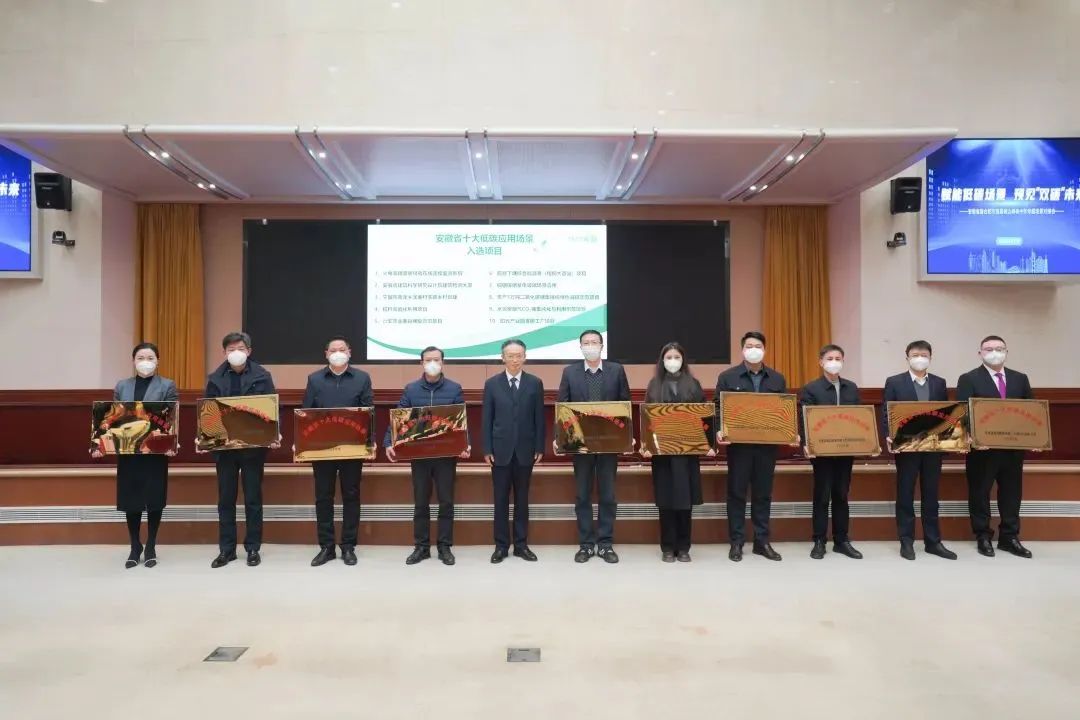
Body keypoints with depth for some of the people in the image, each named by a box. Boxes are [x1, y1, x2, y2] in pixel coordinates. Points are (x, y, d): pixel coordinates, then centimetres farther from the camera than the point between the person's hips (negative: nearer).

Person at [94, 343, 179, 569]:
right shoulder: (122, 386, 11)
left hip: (156, 451, -3)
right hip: (127, 451, 3)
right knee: (130, 499, 7)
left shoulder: (167, 386, 0)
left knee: (154, 499, 3)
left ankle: (150, 548, 18)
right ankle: (135, 548, 21)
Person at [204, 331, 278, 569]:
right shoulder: (215, 378, 5)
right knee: (226, 499, 9)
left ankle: (253, 548, 16)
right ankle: (226, 549, 19)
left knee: (253, 499, 6)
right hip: (223, 446, 2)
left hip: (253, 446, -2)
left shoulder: (262, 376, -2)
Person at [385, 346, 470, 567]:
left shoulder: (454, 388, 1)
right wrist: (389, 443, -13)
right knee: (420, 502, 8)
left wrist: (466, 444, -18)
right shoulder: (411, 389, 4)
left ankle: (445, 547, 16)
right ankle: (421, 547, 19)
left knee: (446, 501, 5)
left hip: (446, 454, -1)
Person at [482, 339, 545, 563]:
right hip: (501, 450, 0)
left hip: (525, 450, 0)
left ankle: (521, 544, 18)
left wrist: (539, 447, -1)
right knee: (501, 500, 5)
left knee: (522, 499, 9)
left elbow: (539, 418, 3)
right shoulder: (492, 384, 2)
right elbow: (487, 419, 1)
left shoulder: (535, 383, 3)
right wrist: (487, 449, -4)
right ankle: (501, 545, 15)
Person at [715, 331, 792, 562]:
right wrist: (719, 431, -17)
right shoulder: (728, 377, 1)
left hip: (767, 444, 3)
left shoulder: (777, 379, 10)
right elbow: (718, 408, -2)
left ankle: (762, 541, 18)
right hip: (738, 443, -2)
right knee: (737, 492, 3)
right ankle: (736, 542, 11)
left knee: (763, 493, 9)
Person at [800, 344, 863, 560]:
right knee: (822, 496, 3)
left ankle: (842, 540, 19)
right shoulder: (811, 389, -4)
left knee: (841, 496, 11)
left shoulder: (852, 388, 10)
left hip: (846, 450, 4)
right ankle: (819, 541, 11)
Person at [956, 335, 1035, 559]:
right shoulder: (969, 379, -4)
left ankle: (1009, 537, 23)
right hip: (982, 447, -4)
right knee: (980, 493, 5)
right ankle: (983, 538, 17)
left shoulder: (1020, 379, 11)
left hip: (1013, 447, 4)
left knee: (1011, 493, 11)